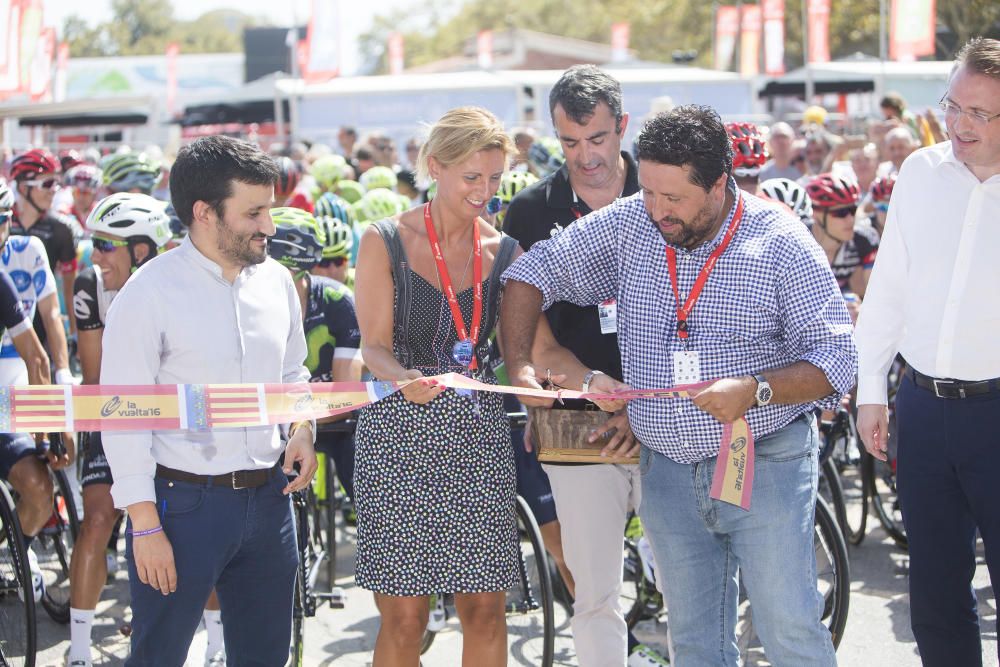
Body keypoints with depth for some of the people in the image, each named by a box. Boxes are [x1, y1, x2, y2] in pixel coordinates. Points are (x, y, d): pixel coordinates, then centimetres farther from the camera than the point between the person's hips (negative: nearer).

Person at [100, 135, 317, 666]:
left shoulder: (276, 281, 7)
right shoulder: (150, 292, -12)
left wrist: (303, 428, 1)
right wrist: (145, 524, -15)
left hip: (267, 497, 6)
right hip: (182, 502, -5)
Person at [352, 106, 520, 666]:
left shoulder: (503, 251, 8)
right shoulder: (386, 242, -1)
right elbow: (374, 346, -7)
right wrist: (407, 381, -29)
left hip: (480, 435, 3)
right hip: (401, 436, -3)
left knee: (485, 609, 3)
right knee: (404, 618, -3)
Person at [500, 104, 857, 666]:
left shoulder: (781, 243, -10)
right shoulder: (629, 225, 0)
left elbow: (835, 360, -10)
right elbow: (534, 272, 8)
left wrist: (755, 390, -26)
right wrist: (520, 366, -5)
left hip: (764, 466, -4)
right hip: (668, 468, 4)